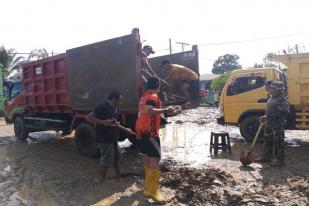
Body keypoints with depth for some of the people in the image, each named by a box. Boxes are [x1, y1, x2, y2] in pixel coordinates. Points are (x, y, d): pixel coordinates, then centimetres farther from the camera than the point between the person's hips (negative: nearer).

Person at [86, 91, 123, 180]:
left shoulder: (114, 108, 8)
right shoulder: (102, 107, -19)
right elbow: (88, 118, -23)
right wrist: (103, 122, -30)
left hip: (113, 137, 9)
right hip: (105, 138, -9)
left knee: (116, 156, 20)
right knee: (107, 159, 1)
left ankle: (118, 175, 37)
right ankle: (103, 179, 19)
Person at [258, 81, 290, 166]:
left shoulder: (282, 99, -15)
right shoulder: (272, 98, 14)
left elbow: (284, 112, -22)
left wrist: (269, 117, -26)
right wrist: (265, 117, 9)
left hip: (278, 125, -10)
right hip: (269, 124, 10)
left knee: (278, 143, 0)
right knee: (267, 141, 17)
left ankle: (280, 160, 11)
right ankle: (266, 157, 28)